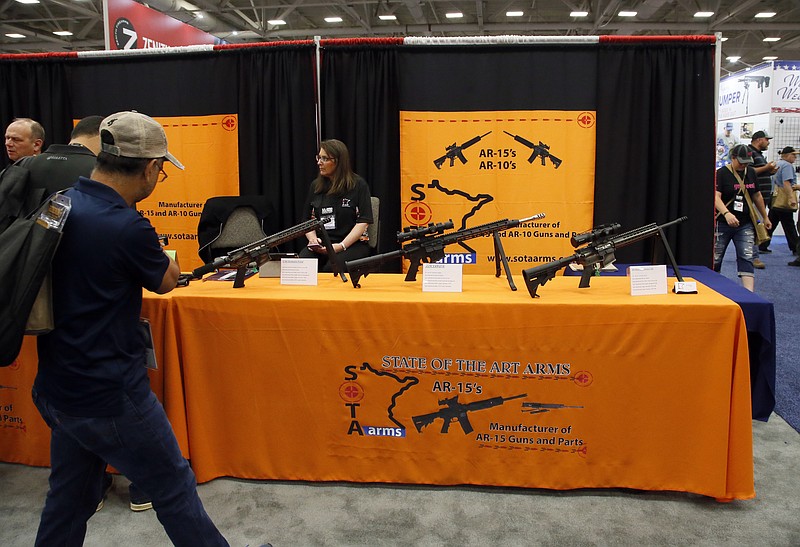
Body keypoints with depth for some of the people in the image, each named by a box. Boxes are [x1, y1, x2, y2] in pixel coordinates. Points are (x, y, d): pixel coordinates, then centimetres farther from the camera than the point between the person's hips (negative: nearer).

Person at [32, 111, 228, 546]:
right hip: (109, 397, -8)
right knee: (175, 490, 10)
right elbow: (166, 281, -4)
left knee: (69, 499, 22)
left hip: (56, 390, 8)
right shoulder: (127, 228, -23)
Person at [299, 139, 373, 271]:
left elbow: (363, 222, -5)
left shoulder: (358, 185, 0)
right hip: (320, 245, 4)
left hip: (353, 244, -3)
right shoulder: (316, 186, 15)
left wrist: (341, 246, -16)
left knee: (330, 269, -33)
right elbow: (308, 219, 19)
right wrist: (312, 239, -3)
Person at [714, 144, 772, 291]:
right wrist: (727, 213, -37)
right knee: (715, 259, 6)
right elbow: (716, 197, -21)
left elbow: (757, 196, 20)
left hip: (745, 225, 4)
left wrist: (765, 217, 25)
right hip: (723, 224, -4)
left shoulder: (751, 172, 10)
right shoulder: (722, 173, -9)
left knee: (746, 259, -6)